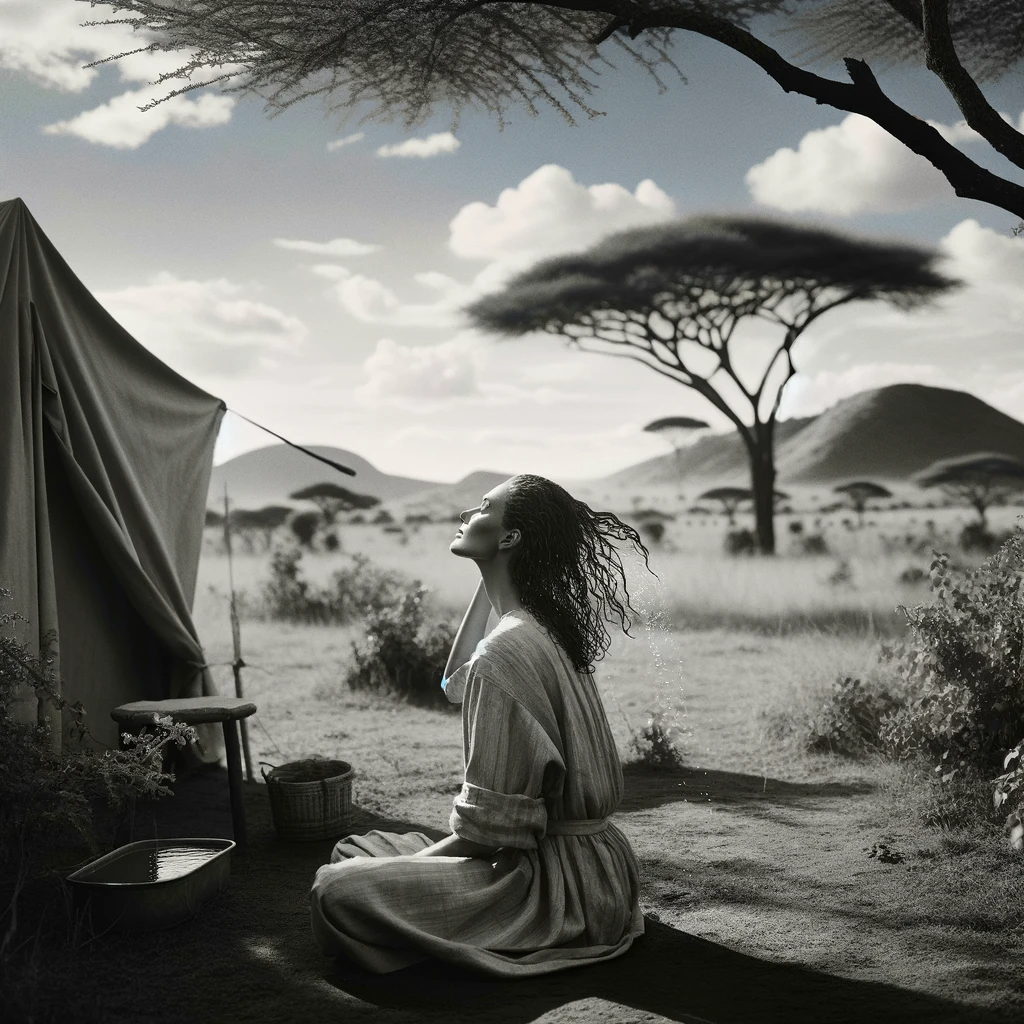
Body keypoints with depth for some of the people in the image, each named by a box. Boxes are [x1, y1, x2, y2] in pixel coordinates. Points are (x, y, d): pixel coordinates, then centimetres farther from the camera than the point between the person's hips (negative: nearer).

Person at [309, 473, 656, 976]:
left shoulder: (505, 652, -22)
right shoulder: (545, 628, 6)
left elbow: (490, 827, -22)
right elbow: (456, 683, 24)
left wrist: (412, 862, -4)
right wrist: (489, 581, 15)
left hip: (559, 885, -9)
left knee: (336, 891, -17)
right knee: (359, 849, 17)